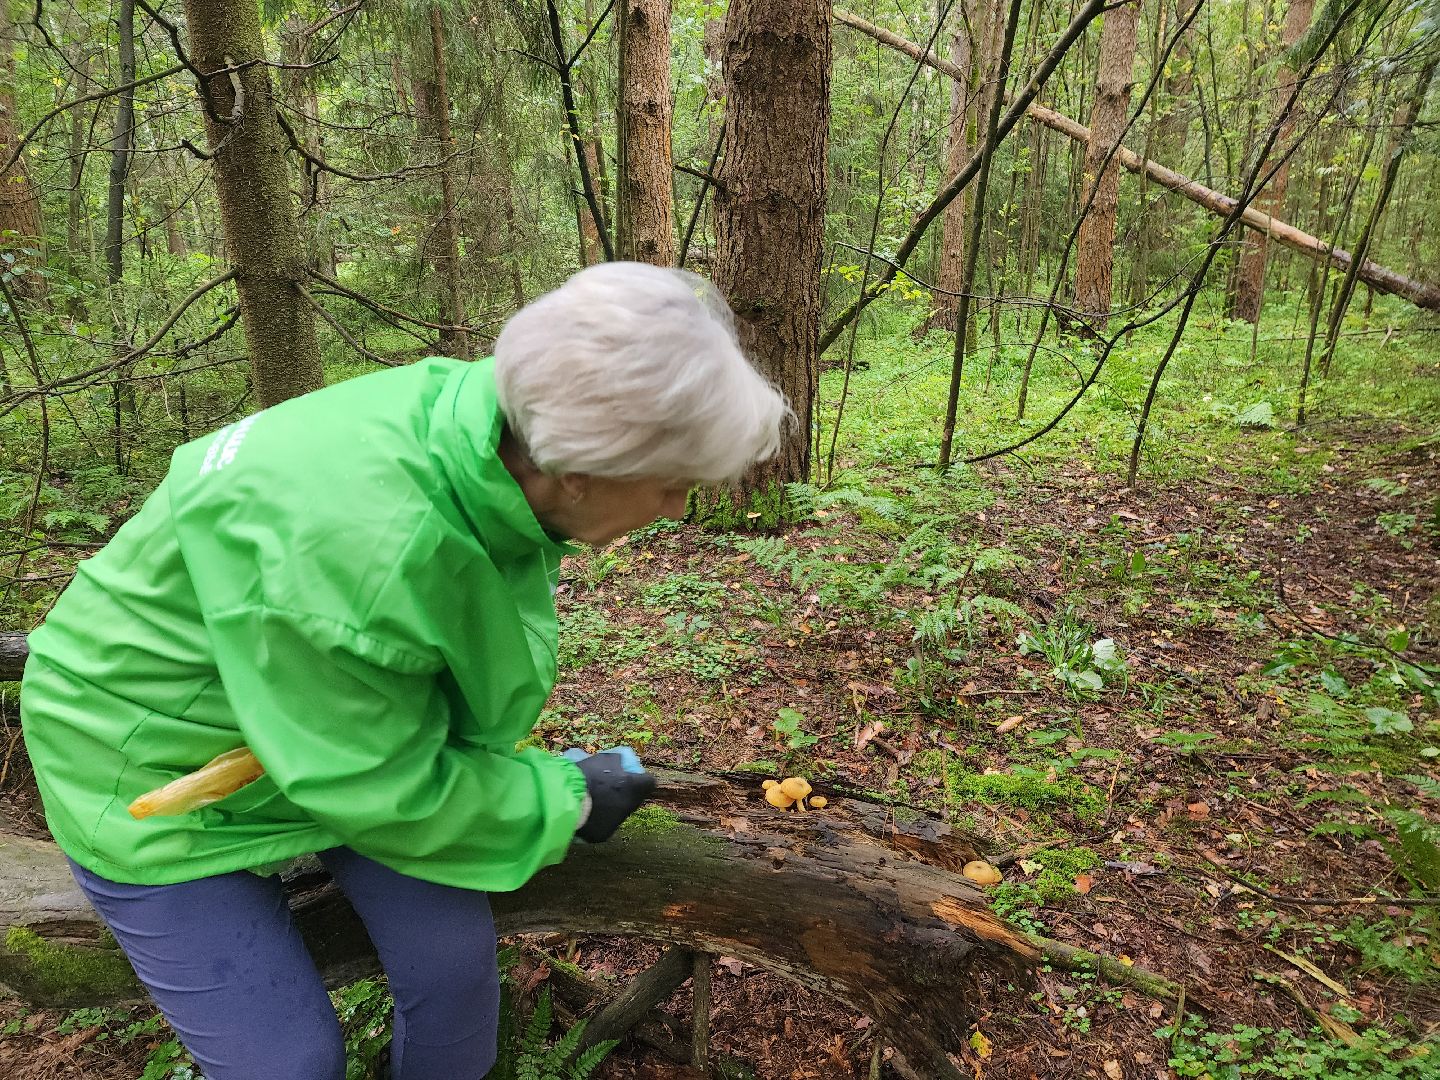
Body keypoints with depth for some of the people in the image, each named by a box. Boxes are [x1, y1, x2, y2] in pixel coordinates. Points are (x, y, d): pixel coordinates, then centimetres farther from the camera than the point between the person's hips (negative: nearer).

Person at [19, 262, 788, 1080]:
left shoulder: (500, 436, -18)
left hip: (356, 729, 6)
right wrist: (564, 800, -13)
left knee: (454, 959, 0)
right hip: (167, 768, -5)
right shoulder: (352, 542, -41)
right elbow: (383, 790, -26)